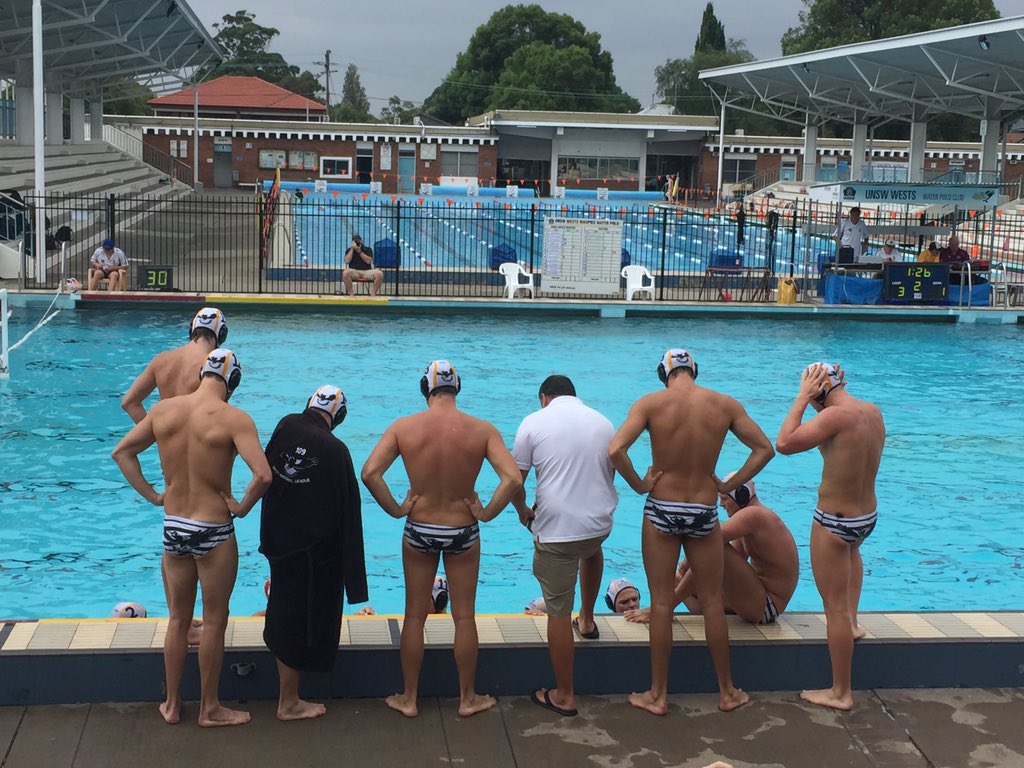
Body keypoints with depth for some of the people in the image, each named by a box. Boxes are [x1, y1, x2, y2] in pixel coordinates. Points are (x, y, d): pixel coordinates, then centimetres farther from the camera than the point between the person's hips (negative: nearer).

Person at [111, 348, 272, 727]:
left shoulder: (163, 409, -1)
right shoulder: (233, 419, -17)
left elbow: (121, 452, 9)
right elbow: (263, 475, -27)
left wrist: (151, 494, 10)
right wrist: (242, 507, -10)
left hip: (173, 527, 5)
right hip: (214, 531, -4)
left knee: (177, 621, 19)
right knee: (214, 622, 11)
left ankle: (171, 704, 30)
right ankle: (210, 709, 22)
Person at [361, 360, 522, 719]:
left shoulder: (403, 427, -10)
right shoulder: (481, 430, -13)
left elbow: (369, 473, -17)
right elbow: (513, 479, -21)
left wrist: (395, 509, -5)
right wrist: (486, 513, -8)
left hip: (418, 531, 1)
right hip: (462, 532, -1)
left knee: (415, 615, 14)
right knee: (464, 617, 13)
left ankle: (408, 699, 24)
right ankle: (468, 699, 24)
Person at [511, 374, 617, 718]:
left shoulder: (534, 423, -2)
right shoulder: (603, 423, 10)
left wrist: (524, 511, 18)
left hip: (556, 530, -4)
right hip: (600, 523, 4)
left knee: (559, 613, 5)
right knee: (591, 550, 41)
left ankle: (564, 696, 13)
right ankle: (587, 620, 50)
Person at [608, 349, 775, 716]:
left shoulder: (650, 403, -11)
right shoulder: (725, 405, -4)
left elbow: (615, 450, -22)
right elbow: (765, 448, 1)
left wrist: (639, 484, -8)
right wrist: (729, 485, 4)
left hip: (661, 510, -1)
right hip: (704, 512, 2)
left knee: (661, 603, 8)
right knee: (713, 602, 13)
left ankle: (657, 695, 15)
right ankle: (728, 692, 24)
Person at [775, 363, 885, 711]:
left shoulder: (836, 416, -25)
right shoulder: (873, 412, 0)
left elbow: (784, 443, -27)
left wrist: (802, 398, -19)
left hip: (833, 523, -8)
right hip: (868, 516, 8)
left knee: (835, 607, 2)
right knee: (852, 550, 42)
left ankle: (840, 693, 12)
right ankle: (852, 623, 43)